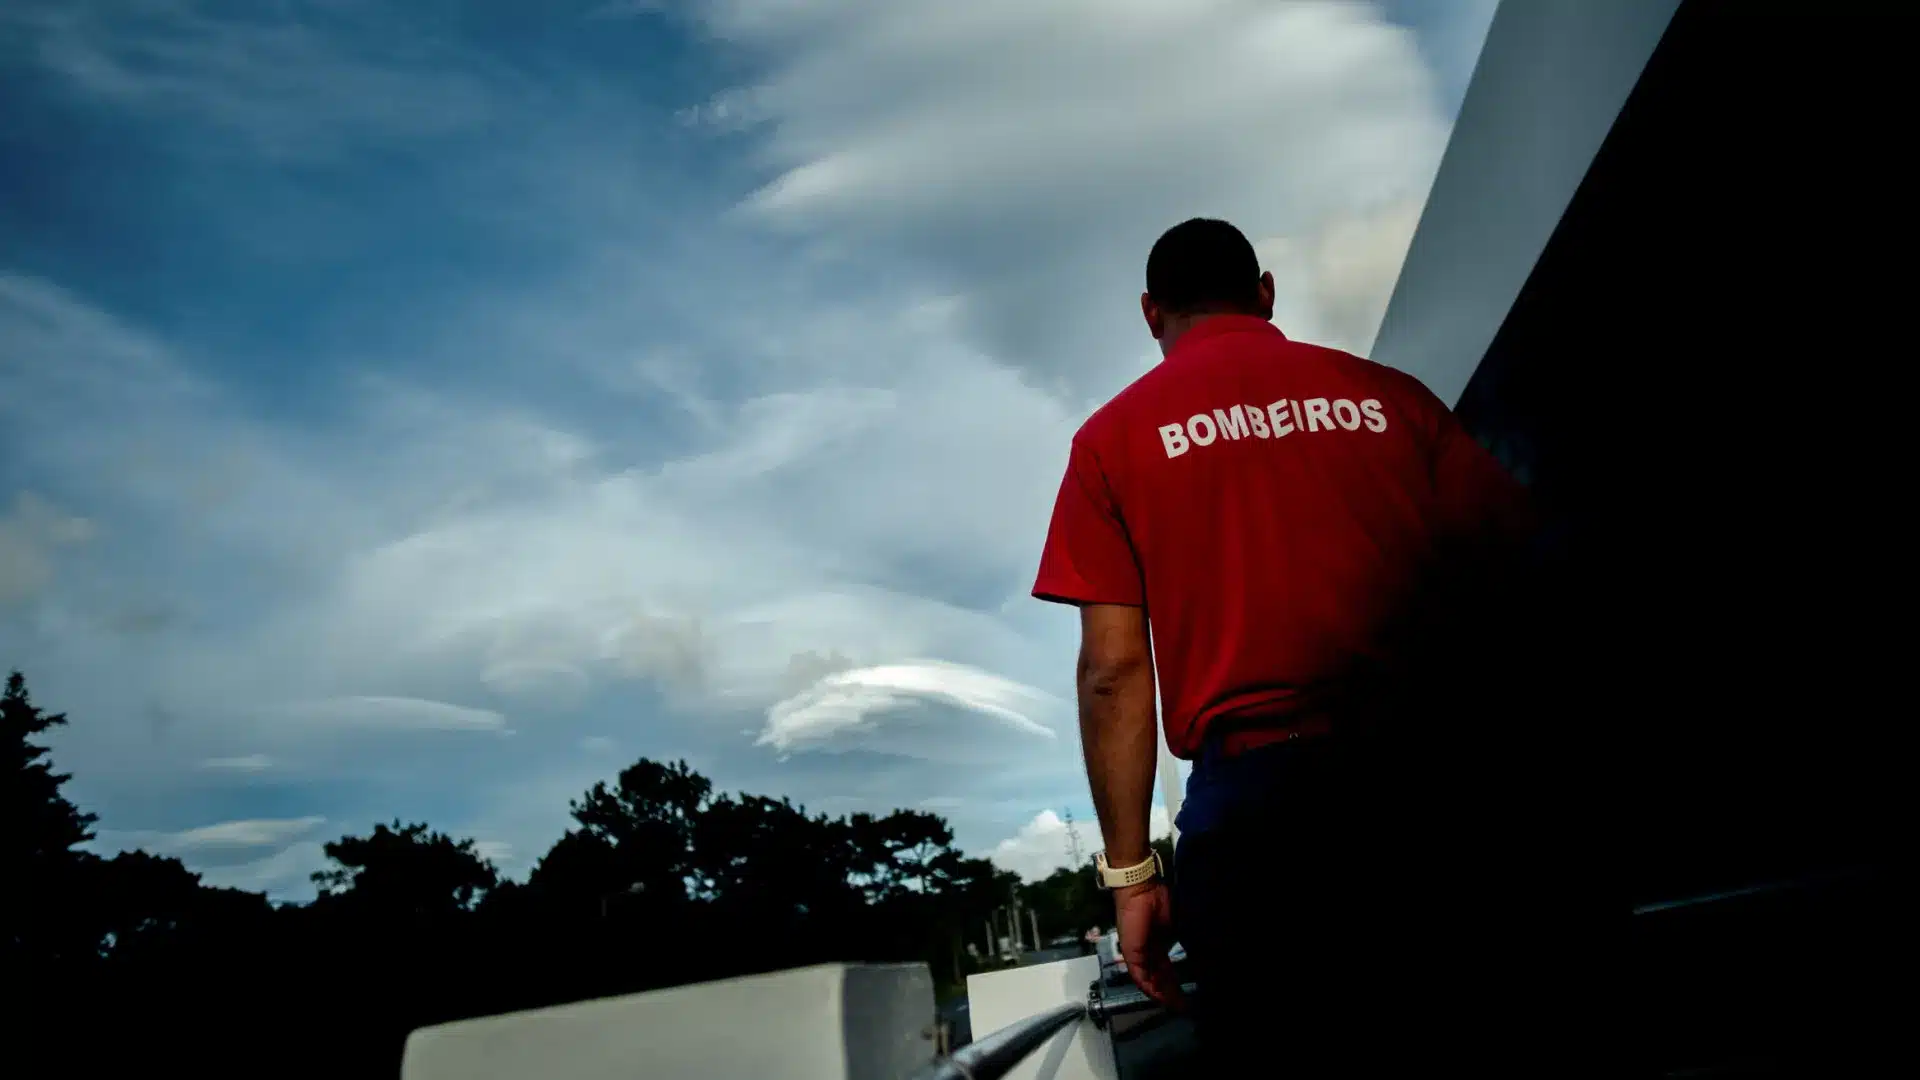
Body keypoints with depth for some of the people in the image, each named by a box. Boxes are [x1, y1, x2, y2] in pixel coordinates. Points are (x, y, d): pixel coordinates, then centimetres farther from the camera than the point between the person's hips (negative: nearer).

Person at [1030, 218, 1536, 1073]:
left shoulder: (1114, 436, 6)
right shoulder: (1385, 392, 11)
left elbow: (1113, 668, -1)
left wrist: (1130, 874, 2)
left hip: (1256, 798, -2)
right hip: (1435, 781, 3)